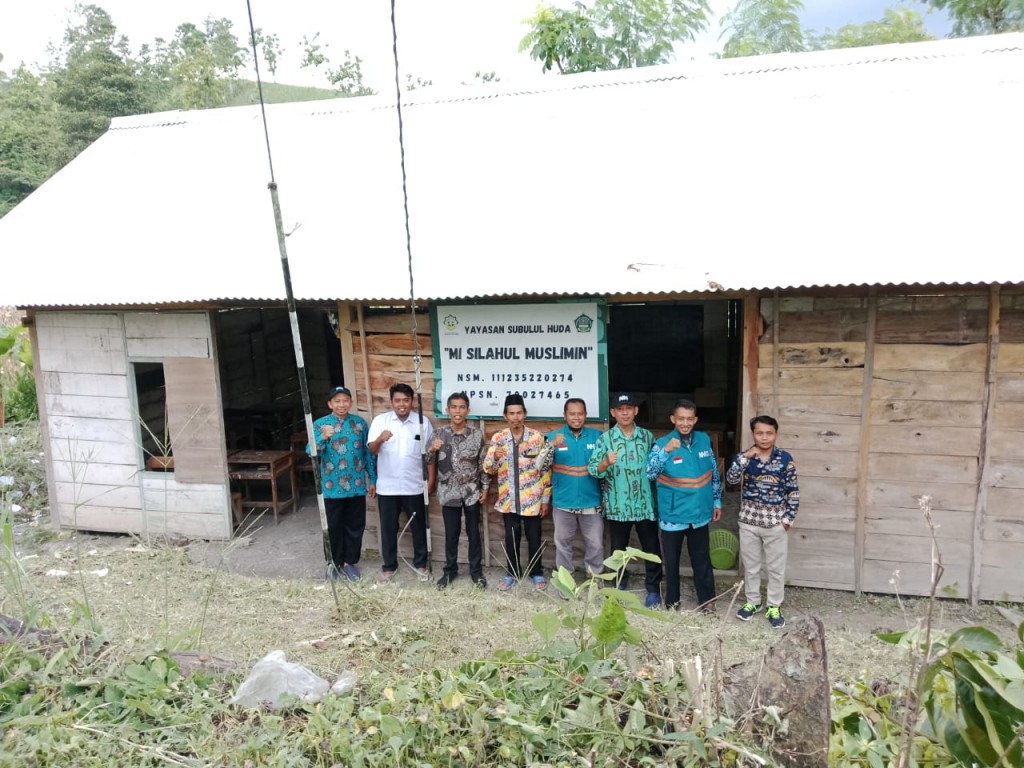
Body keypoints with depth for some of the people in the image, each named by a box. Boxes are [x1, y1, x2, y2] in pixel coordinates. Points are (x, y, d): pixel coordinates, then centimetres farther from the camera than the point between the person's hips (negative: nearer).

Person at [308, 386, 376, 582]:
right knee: (334, 526, 8)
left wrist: (372, 479, 8)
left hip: (357, 485, 2)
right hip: (332, 487, -2)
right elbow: (310, 451, -15)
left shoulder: (360, 423, 3)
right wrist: (323, 438, -34)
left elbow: (368, 452, 8)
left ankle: (350, 561, 25)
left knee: (355, 525, 9)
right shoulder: (319, 424, -4)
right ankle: (335, 562, 26)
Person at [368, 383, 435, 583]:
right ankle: (389, 566, 26)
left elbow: (429, 453, 4)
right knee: (388, 528, 10)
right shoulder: (380, 420, -3)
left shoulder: (423, 422, -3)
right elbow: (372, 451, -8)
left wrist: (431, 479, 1)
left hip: (414, 486, 0)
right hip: (387, 486, 0)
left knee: (418, 527, 12)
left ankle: (420, 564, 29)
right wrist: (380, 439, -30)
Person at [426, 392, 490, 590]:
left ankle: (476, 571, 24)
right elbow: (429, 461, 2)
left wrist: (485, 487, -1)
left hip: (472, 492, 0)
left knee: (474, 533, 10)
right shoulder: (439, 433, -4)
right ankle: (450, 571, 27)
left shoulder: (477, 434, -5)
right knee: (451, 534, 11)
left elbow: (483, 463, 1)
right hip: (449, 492, 0)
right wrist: (432, 450, -18)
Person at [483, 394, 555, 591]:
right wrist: (495, 458, -24)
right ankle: (513, 573, 29)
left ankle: (537, 573, 27)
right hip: (508, 500, 2)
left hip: (532, 499, -1)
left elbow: (546, 470, -2)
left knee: (534, 538, 10)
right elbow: (488, 469, -2)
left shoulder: (537, 437, -7)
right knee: (511, 538, 13)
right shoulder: (497, 438, -2)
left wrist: (546, 498, -2)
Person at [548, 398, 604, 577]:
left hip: (591, 502, 0)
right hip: (563, 502, 0)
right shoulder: (554, 436, -2)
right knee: (563, 543, 13)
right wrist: (552, 445, -28)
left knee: (595, 544, 9)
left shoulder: (597, 436, -1)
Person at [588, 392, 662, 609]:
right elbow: (592, 470, -8)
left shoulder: (647, 436, 3)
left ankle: (653, 589, 23)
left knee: (651, 549, 7)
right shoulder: (605, 439, -3)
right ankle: (620, 584, 33)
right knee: (618, 549, 14)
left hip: (646, 504, 1)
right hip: (617, 506, -1)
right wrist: (606, 463, -28)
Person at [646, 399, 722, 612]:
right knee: (672, 559, 13)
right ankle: (672, 599, 30)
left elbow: (714, 473, 10)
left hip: (699, 512, 3)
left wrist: (717, 501, 13)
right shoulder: (662, 444, -13)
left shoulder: (704, 440, -1)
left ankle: (707, 598, 31)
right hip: (673, 514, -2)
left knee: (701, 558, 15)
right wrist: (666, 451, -38)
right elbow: (649, 473, -26)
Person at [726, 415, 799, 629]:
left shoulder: (785, 459, -7)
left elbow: (793, 492, -2)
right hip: (749, 520, 1)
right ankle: (752, 602, 31)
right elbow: (731, 478, -19)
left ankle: (774, 606, 24)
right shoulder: (744, 456, -3)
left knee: (776, 567, 9)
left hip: (775, 522, -1)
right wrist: (746, 456, -26)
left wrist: (788, 518, -5)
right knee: (750, 565, 14)